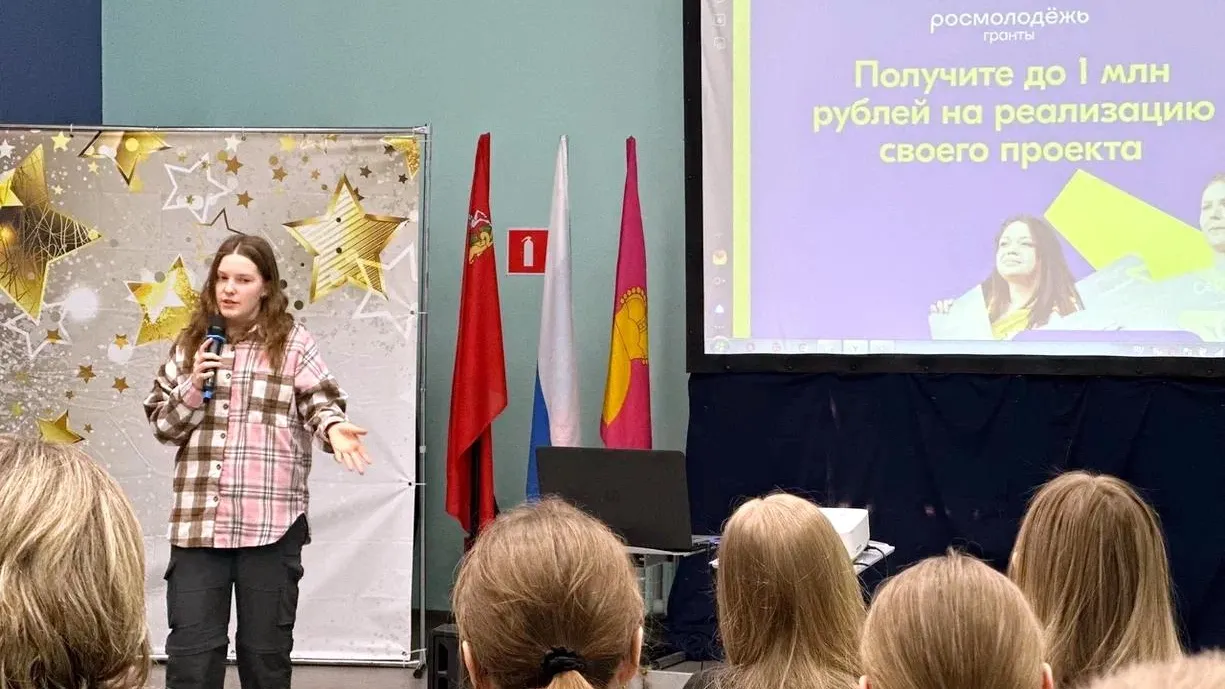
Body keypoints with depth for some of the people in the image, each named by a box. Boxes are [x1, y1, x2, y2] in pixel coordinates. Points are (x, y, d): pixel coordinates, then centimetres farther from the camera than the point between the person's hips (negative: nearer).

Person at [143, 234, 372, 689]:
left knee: (266, 651, 9)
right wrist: (192, 387, -6)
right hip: (198, 519, 2)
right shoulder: (191, 344, 10)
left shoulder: (293, 344, 2)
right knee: (190, 652, 3)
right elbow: (162, 424, 11)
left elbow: (320, 401, -6)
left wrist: (334, 428, -28)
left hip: (271, 521, -2)